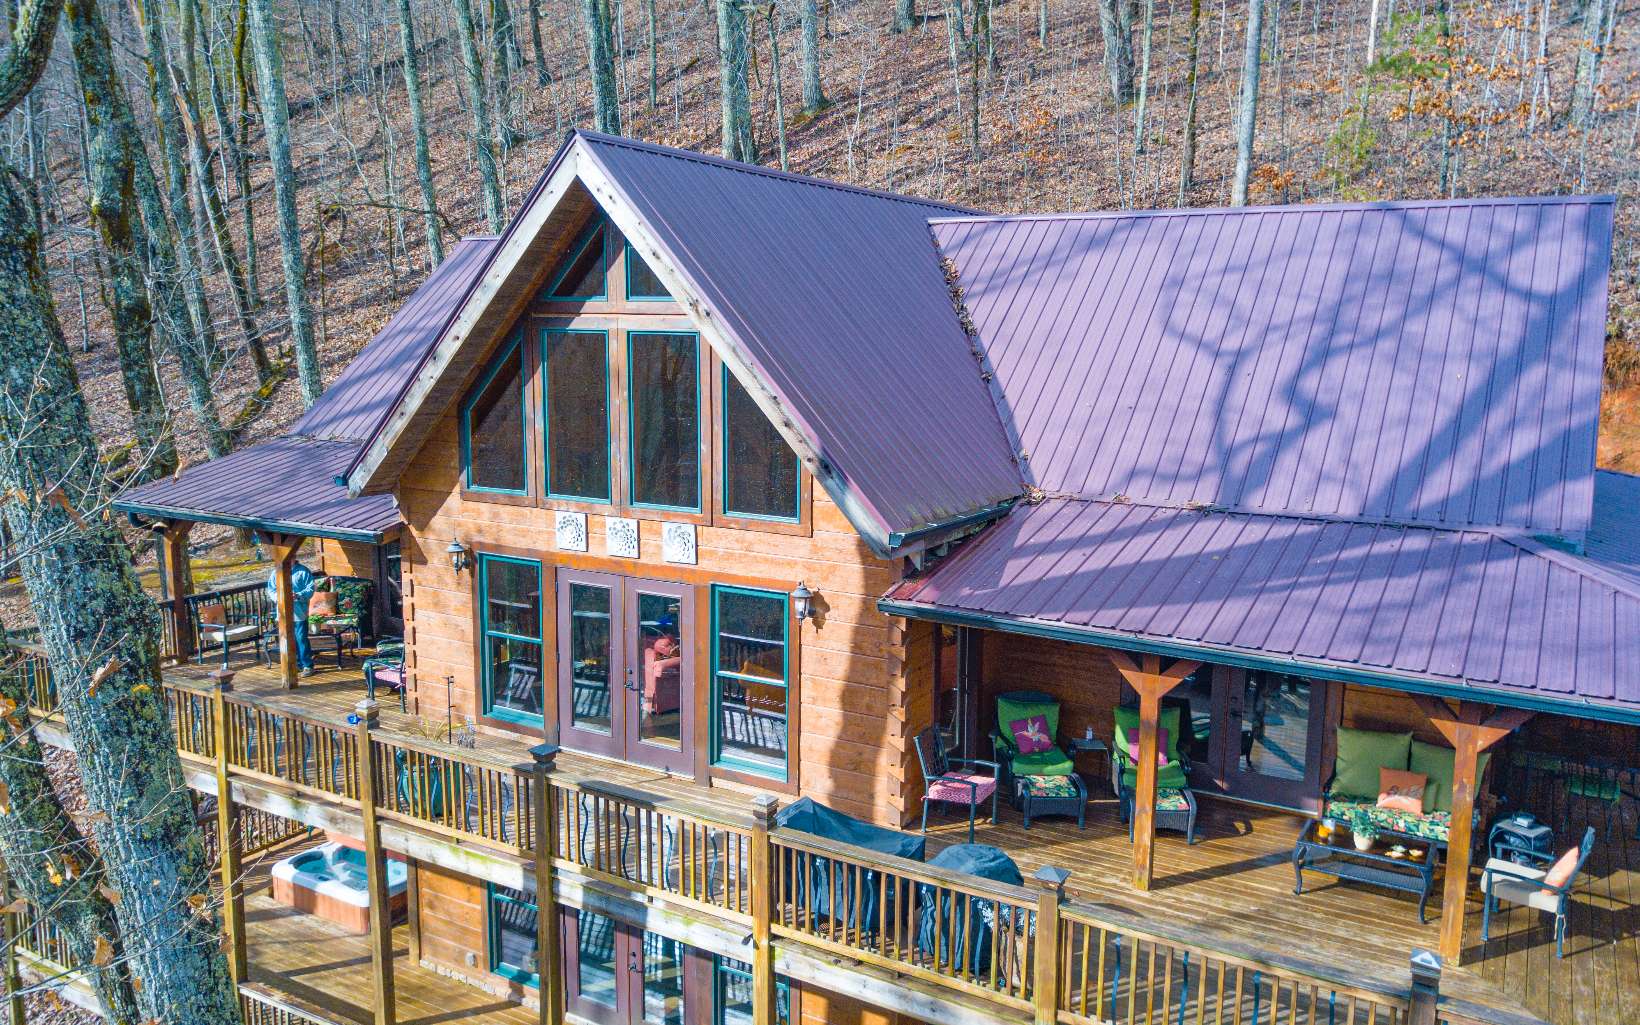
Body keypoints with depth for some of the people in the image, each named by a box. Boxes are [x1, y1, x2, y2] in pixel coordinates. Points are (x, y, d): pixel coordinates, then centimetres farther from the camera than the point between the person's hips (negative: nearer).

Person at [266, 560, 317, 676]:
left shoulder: (304, 572, -2)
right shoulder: (276, 572, 9)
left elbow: (310, 589, -5)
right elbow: (271, 589, 8)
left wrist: (298, 596, -22)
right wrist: (277, 596, -14)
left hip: (299, 612, -4)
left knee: (301, 638, -6)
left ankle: (308, 665, 0)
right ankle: (297, 664, 22)